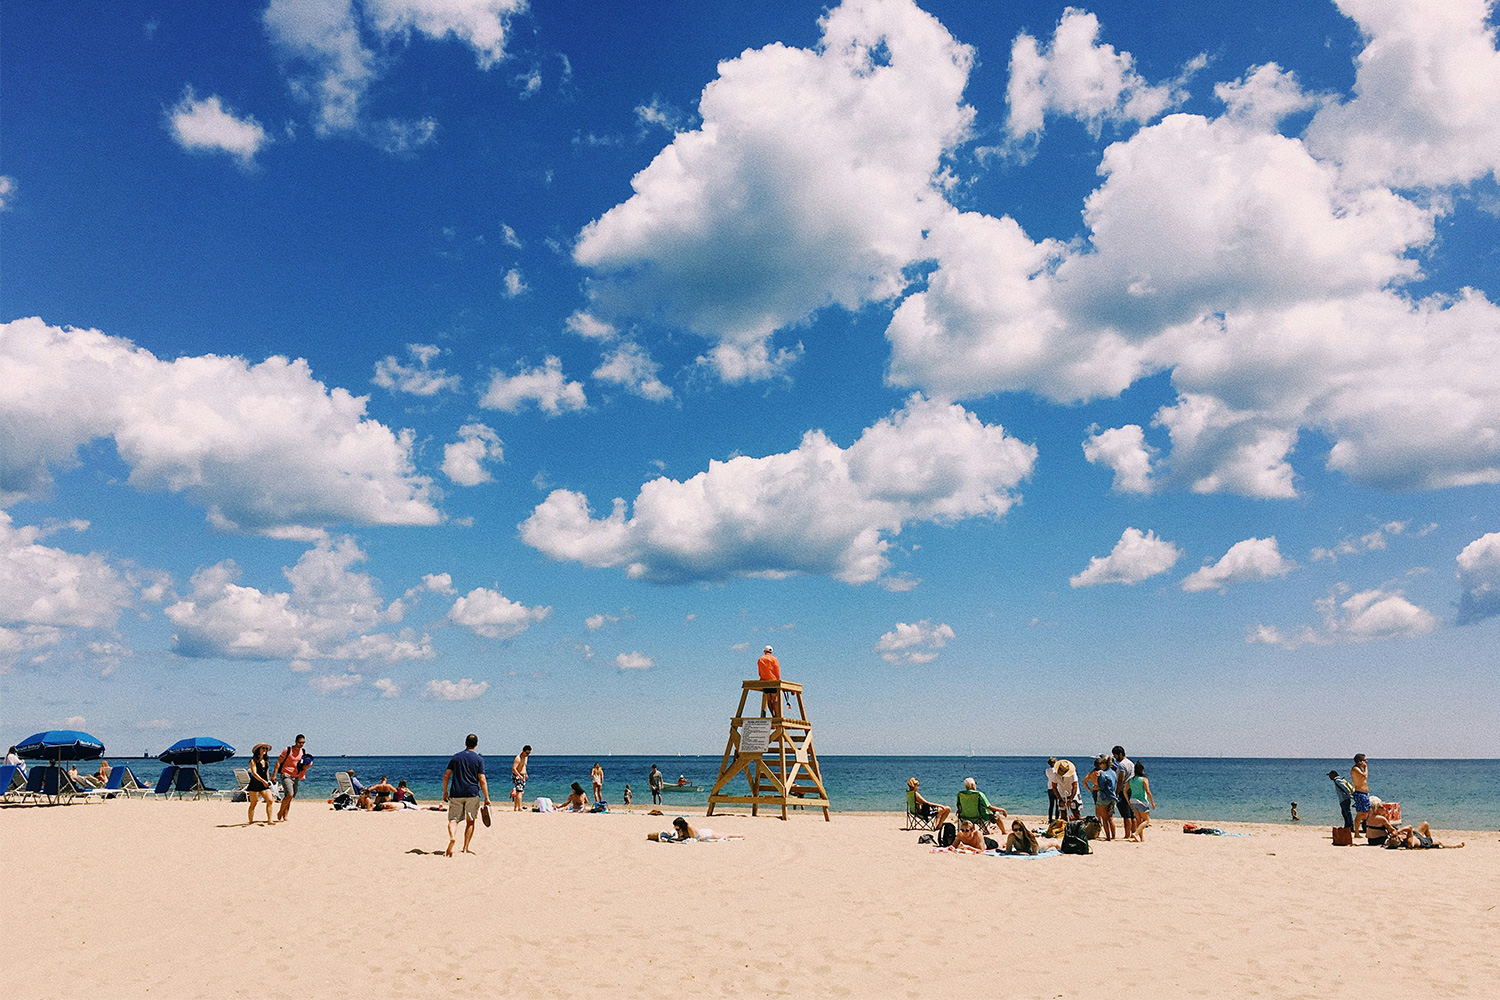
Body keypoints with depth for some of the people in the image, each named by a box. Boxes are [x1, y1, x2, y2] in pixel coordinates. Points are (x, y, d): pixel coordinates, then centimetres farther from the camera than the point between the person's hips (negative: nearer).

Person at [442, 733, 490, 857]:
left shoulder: (455, 757, 8)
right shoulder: (479, 759, 0)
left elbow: (446, 775, 6)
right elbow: (482, 780, -5)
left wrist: (445, 792, 16)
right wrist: (486, 798, -1)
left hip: (456, 794, 1)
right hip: (472, 793, -1)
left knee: (453, 819, 2)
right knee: (470, 821, 12)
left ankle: (452, 837, -28)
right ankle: (465, 848, 10)